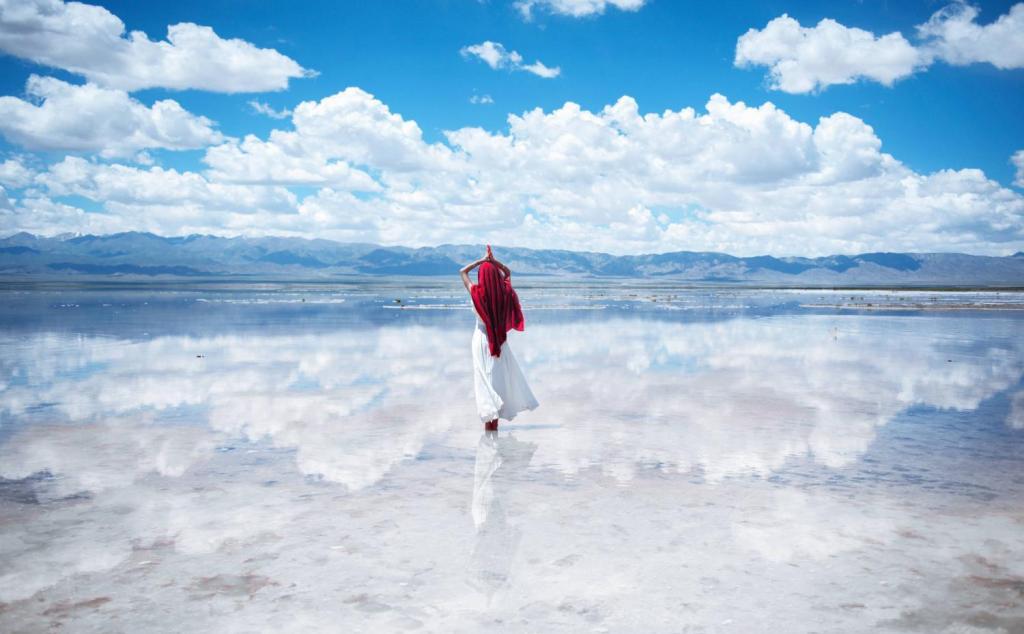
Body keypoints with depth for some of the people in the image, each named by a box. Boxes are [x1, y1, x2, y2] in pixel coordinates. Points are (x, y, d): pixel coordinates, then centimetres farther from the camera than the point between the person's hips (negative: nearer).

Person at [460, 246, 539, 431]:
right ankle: (495, 419, 16)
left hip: (481, 338, -2)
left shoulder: (477, 292, -14)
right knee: (500, 376, 12)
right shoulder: (504, 291, -8)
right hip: (499, 339, 2)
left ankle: (490, 419, 2)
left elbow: (462, 272, 1)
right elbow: (508, 272, 13)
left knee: (485, 378, 4)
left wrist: (481, 260, 0)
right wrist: (494, 261, 5)